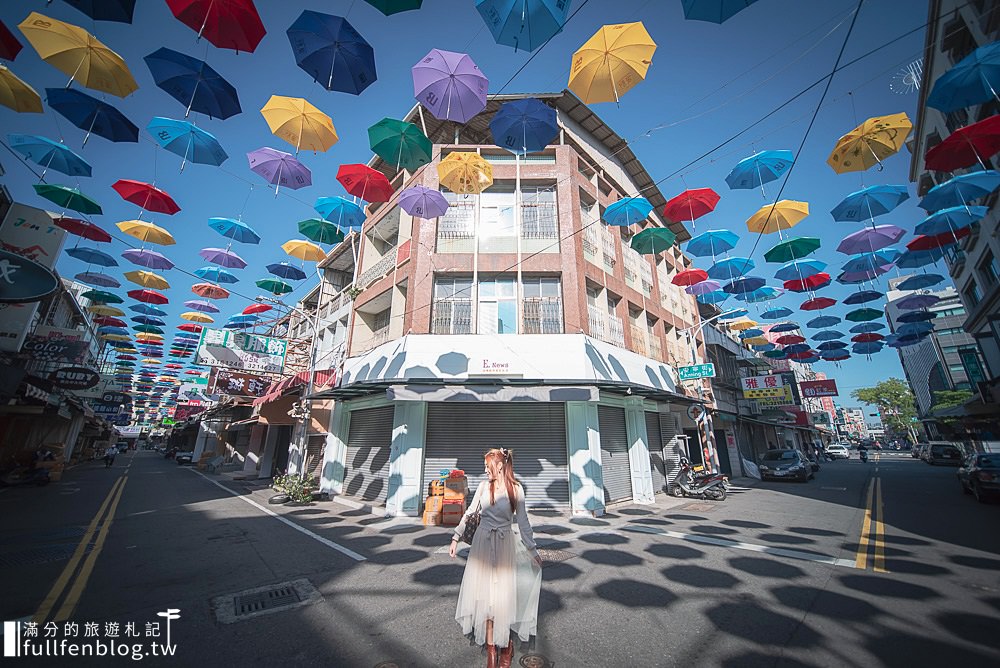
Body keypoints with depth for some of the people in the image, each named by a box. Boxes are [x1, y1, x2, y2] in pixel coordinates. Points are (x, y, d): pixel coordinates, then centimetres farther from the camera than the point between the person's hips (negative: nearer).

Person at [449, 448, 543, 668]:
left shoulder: (516, 489, -10)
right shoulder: (484, 485, -4)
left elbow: (522, 521, -1)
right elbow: (469, 512, 4)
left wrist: (533, 550, 3)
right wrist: (456, 538, 4)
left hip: (504, 544, -2)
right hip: (483, 542, 2)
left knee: (503, 592, 3)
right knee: (484, 591, 8)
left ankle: (506, 644, 28)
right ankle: (491, 647, 26)